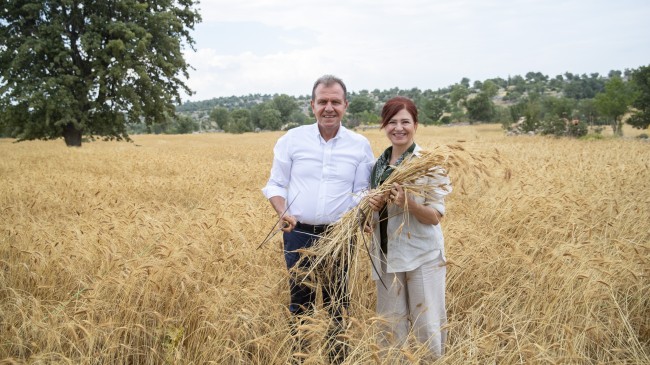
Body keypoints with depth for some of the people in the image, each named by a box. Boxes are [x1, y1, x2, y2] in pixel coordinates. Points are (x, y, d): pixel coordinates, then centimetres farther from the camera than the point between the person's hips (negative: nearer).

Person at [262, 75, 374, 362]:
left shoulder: (360, 145, 1)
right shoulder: (292, 139, -1)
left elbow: (362, 192, 3)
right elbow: (275, 184, 3)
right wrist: (283, 213, -15)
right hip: (299, 234, 0)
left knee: (337, 303, 11)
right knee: (300, 302, 12)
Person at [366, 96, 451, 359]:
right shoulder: (378, 164, 7)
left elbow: (435, 217, -10)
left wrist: (407, 202, -28)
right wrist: (372, 203, -10)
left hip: (422, 255, -4)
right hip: (387, 256, 4)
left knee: (428, 326, 4)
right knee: (390, 327, 12)